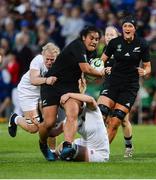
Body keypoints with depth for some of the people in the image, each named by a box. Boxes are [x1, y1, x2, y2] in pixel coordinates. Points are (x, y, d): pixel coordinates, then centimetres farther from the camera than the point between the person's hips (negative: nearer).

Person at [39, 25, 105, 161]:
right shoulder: (78, 46, -18)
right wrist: (101, 73, -8)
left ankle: (67, 146, -37)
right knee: (49, 122, -9)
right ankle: (43, 145, 22)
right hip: (52, 85, -7)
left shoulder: (91, 53, 9)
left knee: (72, 115, -22)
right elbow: (85, 69, -26)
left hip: (71, 86, 7)